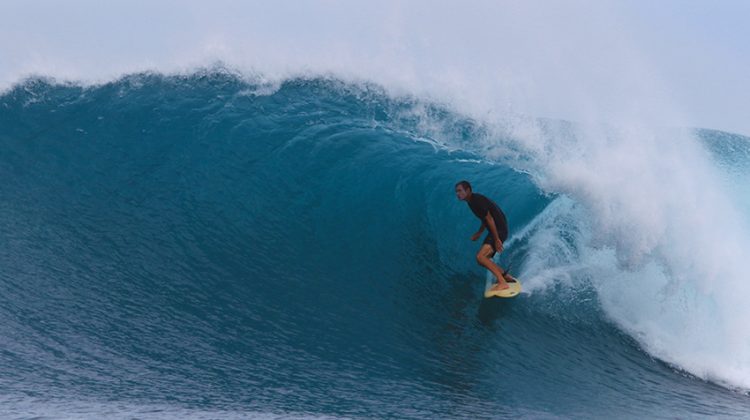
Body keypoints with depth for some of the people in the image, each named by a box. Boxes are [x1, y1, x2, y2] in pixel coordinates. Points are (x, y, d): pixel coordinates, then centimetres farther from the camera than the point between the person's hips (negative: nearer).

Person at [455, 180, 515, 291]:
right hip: (495, 230, 10)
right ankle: (506, 276, 20)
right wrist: (479, 233, 20)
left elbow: (489, 219, -21)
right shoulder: (471, 202, 12)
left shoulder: (477, 200, -18)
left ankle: (502, 283, -20)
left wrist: (497, 239, -21)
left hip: (499, 230, -10)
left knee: (480, 257, -21)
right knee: (482, 259, 12)